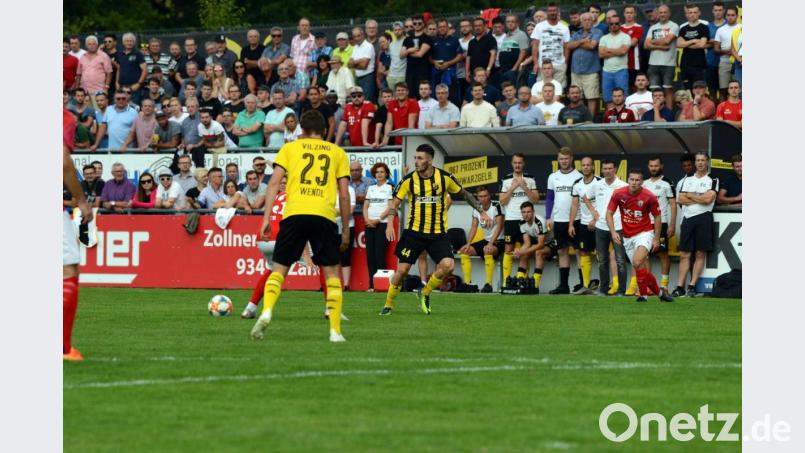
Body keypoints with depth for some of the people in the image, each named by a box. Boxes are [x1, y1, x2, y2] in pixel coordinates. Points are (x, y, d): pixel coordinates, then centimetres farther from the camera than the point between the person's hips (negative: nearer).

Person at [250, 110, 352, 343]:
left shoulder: (290, 148, 17)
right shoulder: (337, 153, 18)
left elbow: (274, 183, 5)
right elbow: (344, 194, 14)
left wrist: (266, 218, 3)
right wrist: (346, 230, 20)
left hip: (294, 213, 0)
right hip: (324, 216, 0)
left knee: (278, 269, 7)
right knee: (332, 272, 10)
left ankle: (266, 312, -18)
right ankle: (335, 330, 2)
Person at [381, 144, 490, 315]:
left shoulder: (444, 177, -5)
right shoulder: (409, 180, -5)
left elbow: (465, 193, 10)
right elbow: (395, 202, 2)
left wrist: (482, 212, 7)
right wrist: (390, 223, -14)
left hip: (438, 233, 0)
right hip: (414, 232, 0)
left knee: (448, 265, -18)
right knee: (402, 269, -5)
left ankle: (425, 293, 7)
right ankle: (388, 304, 17)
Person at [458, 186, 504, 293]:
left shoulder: (496, 206, -15)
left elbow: (499, 226, -21)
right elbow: (474, 227, 8)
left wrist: (491, 243, -29)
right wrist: (468, 243, -5)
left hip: (498, 240, -8)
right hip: (486, 240, 8)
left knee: (487, 251, -37)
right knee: (464, 251, -1)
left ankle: (489, 284, -35)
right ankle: (467, 283, 0)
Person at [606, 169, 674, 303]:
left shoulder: (649, 197, -13)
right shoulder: (618, 194, -8)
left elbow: (657, 217, -1)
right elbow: (609, 213, 0)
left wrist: (656, 239, -2)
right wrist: (613, 232, -14)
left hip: (644, 233, -4)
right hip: (627, 237, 4)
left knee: (637, 263, -26)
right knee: (643, 270, 4)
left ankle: (643, 293, -12)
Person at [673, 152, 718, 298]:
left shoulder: (713, 180, 3)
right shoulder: (687, 180, 16)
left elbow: (709, 198, -12)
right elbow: (680, 199, 5)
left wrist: (690, 195, -1)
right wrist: (700, 199, -4)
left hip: (703, 218, -4)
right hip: (688, 218, 4)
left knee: (700, 254, -2)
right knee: (684, 254, 2)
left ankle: (692, 286, 0)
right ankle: (680, 287, 3)